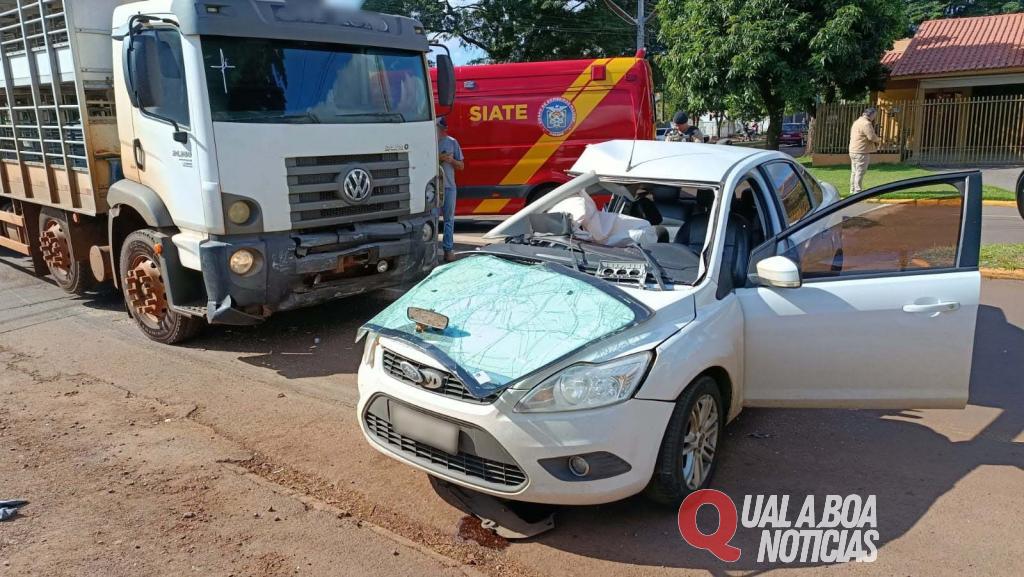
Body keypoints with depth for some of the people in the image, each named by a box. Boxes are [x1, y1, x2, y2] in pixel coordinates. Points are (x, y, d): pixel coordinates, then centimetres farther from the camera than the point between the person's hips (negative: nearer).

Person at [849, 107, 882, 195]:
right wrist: (879, 140, 1)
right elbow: (872, 137, -20)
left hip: (853, 151, 10)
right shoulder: (866, 123, -14)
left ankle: (852, 190, 17)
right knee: (860, 172, -8)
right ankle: (857, 191, -8)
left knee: (854, 172, 13)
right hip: (861, 152, -10)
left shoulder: (857, 122, 18)